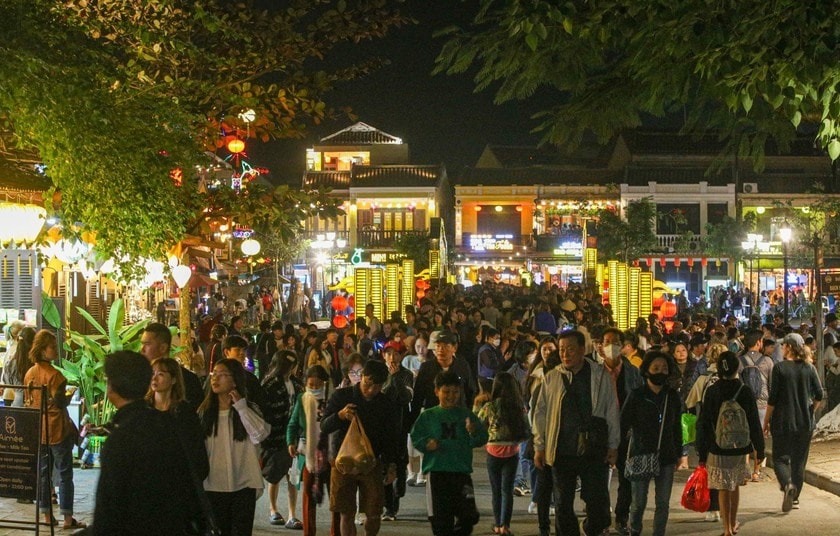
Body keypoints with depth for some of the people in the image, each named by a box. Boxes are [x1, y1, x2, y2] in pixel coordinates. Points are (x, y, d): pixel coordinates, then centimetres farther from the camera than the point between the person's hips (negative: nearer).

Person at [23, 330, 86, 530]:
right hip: (57, 431, -7)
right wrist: (69, 395, -1)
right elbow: (60, 402, -19)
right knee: (64, 474, 1)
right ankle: (67, 518, 2)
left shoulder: (29, 374, 5)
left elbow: (27, 402, 12)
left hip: (38, 431, 7)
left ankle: (47, 515, 17)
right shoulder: (54, 375, -17)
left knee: (43, 473, 13)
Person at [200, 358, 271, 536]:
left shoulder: (249, 409, 0)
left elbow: (261, 434, -20)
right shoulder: (204, 411, 6)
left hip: (243, 485, -2)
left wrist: (241, 406, -17)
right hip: (213, 486, 2)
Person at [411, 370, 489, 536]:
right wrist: (427, 444, -13)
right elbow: (416, 438, 6)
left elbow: (481, 439, 2)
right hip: (436, 471, -1)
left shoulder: (466, 415, 8)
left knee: (469, 516, -6)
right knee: (440, 518, 0)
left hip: (461, 472, 1)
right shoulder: (428, 416, 8)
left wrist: (473, 432, -19)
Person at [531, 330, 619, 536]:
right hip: (561, 450, 2)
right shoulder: (551, 378, 5)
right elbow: (540, 414, 10)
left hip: (594, 449, -2)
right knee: (563, 503, 8)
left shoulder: (600, 376, 0)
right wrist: (539, 447, 7)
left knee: (597, 500, -2)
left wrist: (613, 446, 3)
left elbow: (612, 411, 4)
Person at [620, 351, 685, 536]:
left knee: (663, 503, 5)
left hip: (666, 457, 3)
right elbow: (623, 424, -4)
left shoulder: (673, 396, 4)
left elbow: (677, 428, 13)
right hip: (641, 456, -3)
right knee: (639, 502, 4)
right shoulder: (636, 396, -5)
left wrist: (680, 453, 14)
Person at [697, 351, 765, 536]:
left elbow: (703, 423, -5)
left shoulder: (712, 392, -8)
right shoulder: (746, 392, -7)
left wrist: (702, 452, 1)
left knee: (723, 488, 4)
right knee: (735, 485, 20)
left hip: (717, 450, -2)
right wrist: (759, 448, 9)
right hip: (740, 449, 2)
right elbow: (754, 423, -2)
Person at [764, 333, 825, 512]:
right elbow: (819, 394, -2)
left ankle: (787, 484, -21)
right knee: (799, 460, 13)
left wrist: (766, 420, -1)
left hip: (783, 421, -3)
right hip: (805, 422, 3)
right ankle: (794, 498, 18)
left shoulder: (779, 368, -9)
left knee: (780, 458, 6)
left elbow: (773, 398, -10)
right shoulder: (809, 368, 0)